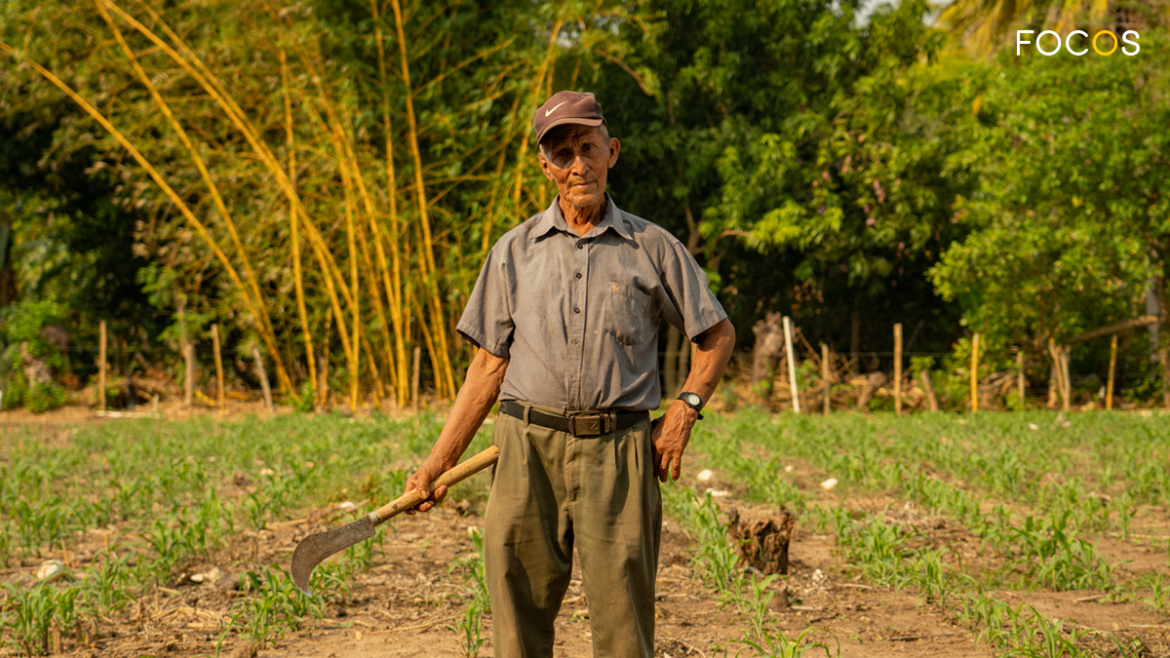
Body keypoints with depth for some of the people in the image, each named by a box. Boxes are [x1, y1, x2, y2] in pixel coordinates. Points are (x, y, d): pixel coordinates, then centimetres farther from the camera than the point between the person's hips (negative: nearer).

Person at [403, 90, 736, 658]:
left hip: (617, 449, -1)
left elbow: (717, 334, 15)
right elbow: (490, 363, 13)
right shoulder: (514, 251, 12)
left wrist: (683, 410, 0)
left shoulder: (653, 248, 8)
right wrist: (437, 463, 8)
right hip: (528, 447, 1)